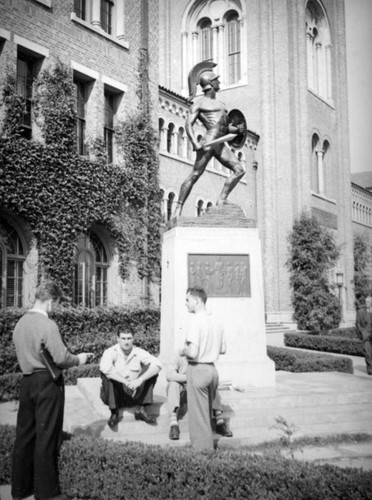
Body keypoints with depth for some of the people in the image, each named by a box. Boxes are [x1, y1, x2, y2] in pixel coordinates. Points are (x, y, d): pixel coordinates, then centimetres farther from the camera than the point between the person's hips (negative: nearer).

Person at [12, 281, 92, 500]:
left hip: (26, 381, 7)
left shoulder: (20, 323, 7)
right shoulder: (48, 324, -17)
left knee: (24, 435, 14)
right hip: (47, 383, -7)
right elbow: (61, 358, -19)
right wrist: (78, 359, 0)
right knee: (46, 438, 2)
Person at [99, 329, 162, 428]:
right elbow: (105, 368, -35)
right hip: (114, 396, -2)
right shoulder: (111, 352, -13)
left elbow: (157, 365, -20)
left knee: (151, 369, -15)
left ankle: (141, 409, -13)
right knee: (106, 374, -30)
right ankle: (114, 413, -19)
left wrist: (140, 380, -33)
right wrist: (125, 382, -36)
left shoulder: (138, 352, -6)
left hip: (134, 394, 2)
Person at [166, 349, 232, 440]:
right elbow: (169, 375, -32)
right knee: (174, 384, -34)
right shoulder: (178, 355, -18)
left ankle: (220, 422, -26)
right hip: (179, 392, -2)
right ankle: (174, 424, -40)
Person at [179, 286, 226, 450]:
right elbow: (223, 350, 14)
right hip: (212, 369, 8)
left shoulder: (195, 321, -17)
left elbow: (193, 352, -22)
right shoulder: (216, 322, 7)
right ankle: (208, 447, 28)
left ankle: (202, 448, 10)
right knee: (207, 412, 19)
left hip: (198, 369, -8)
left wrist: (182, 351, -3)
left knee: (198, 414, 4)